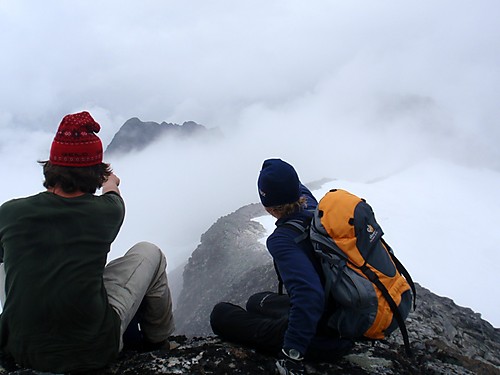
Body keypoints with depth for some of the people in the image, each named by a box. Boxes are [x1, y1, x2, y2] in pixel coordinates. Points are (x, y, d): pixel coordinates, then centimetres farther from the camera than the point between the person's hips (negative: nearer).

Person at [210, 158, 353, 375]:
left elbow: (308, 294, -39)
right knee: (256, 302, 28)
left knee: (220, 314, 1)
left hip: (319, 340, -8)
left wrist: (292, 353, -33)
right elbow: (300, 191, 18)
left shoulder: (282, 241, -28)